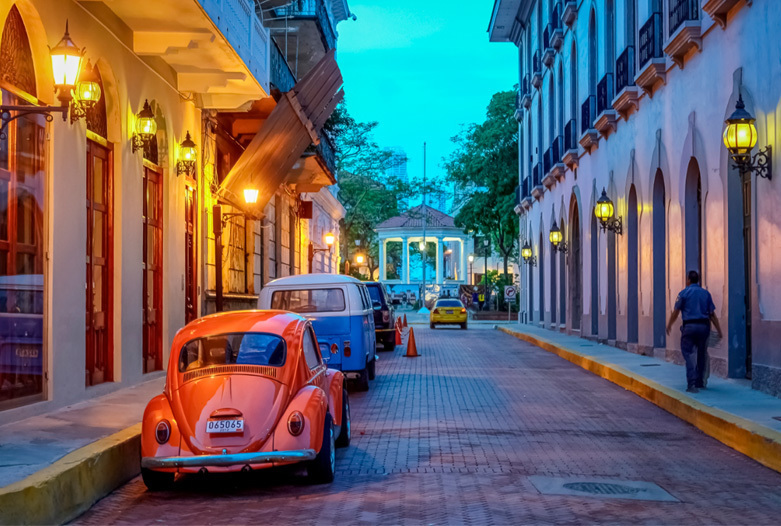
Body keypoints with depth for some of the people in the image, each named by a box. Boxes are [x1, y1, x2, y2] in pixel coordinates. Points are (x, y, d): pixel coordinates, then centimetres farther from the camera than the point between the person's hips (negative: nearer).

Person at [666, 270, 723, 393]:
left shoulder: (684, 293, -1)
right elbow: (712, 314, 8)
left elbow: (676, 312, 2)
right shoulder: (706, 293, 9)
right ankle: (700, 383, 21)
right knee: (701, 355, 15)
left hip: (689, 326, -4)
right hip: (704, 326, 4)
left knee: (689, 355, -3)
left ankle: (692, 384, -15)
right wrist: (719, 329, 13)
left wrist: (669, 325, 17)